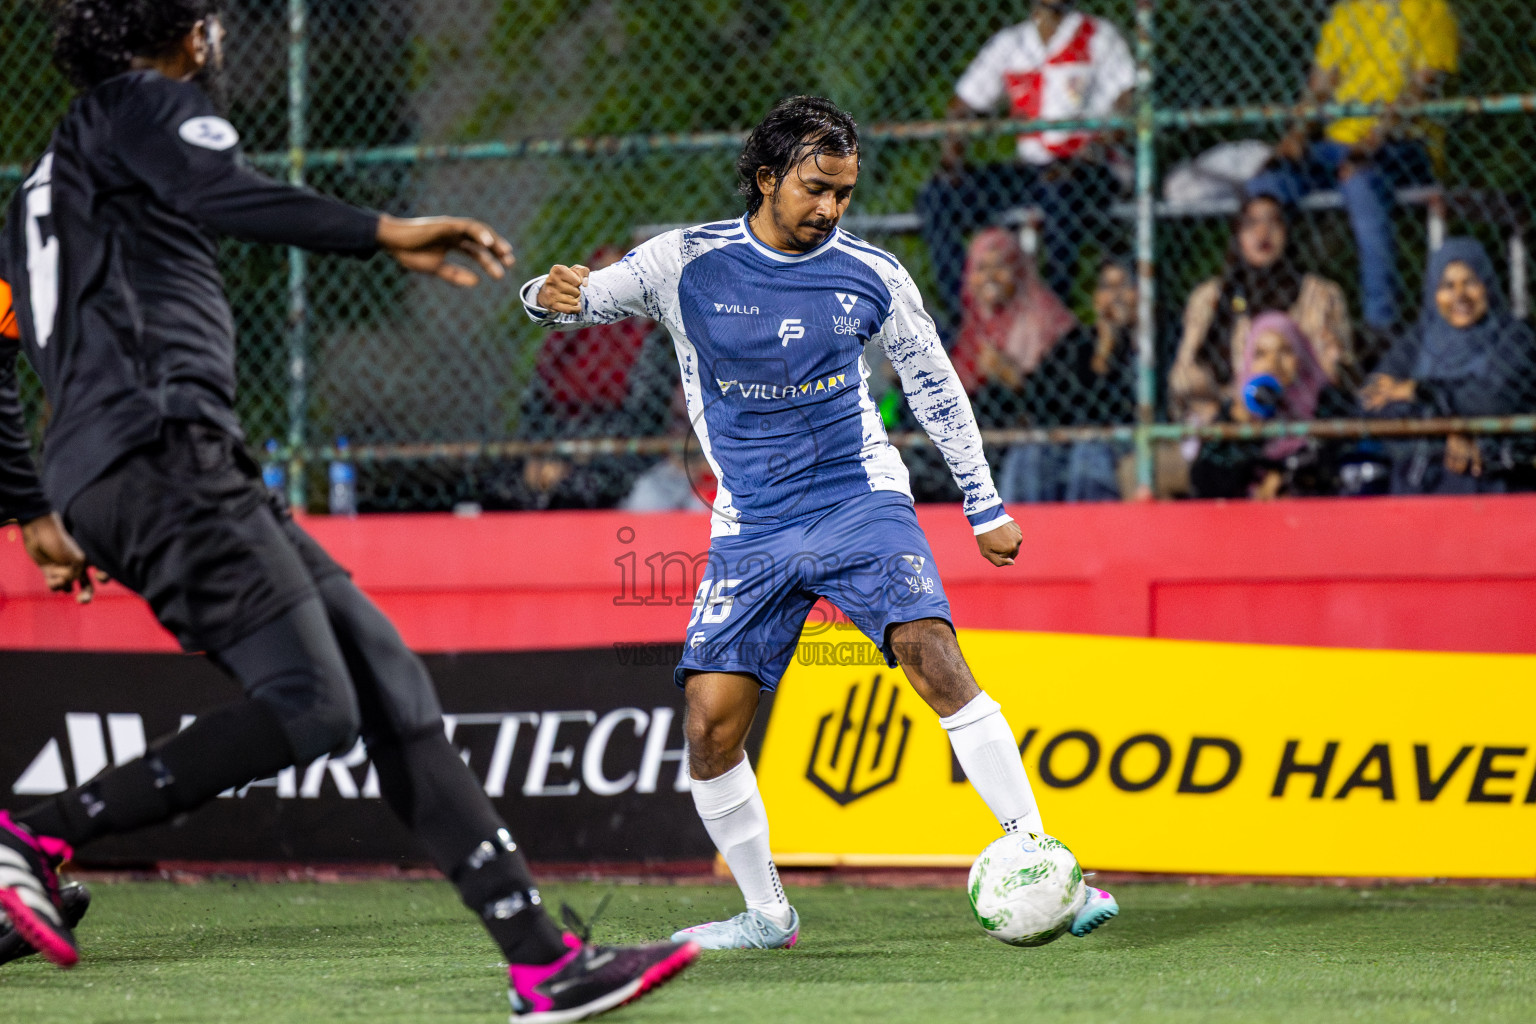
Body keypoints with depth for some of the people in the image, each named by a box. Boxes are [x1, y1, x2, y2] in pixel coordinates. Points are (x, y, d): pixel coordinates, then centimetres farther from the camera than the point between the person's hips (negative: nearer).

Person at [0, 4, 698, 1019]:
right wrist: (384, 234, -30)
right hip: (159, 449, -10)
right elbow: (227, 199, -19)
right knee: (308, 706, -20)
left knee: (389, 682, 3)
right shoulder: (151, 105, 4)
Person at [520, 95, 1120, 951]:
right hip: (751, 529, 1)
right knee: (711, 725, -7)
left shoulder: (871, 276, 0)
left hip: (861, 503, -1)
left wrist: (985, 504, 15)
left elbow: (934, 381, 12)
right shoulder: (689, 264, -3)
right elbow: (582, 299, -3)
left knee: (933, 656, -23)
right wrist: (553, 295, -29)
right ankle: (767, 913, 13)